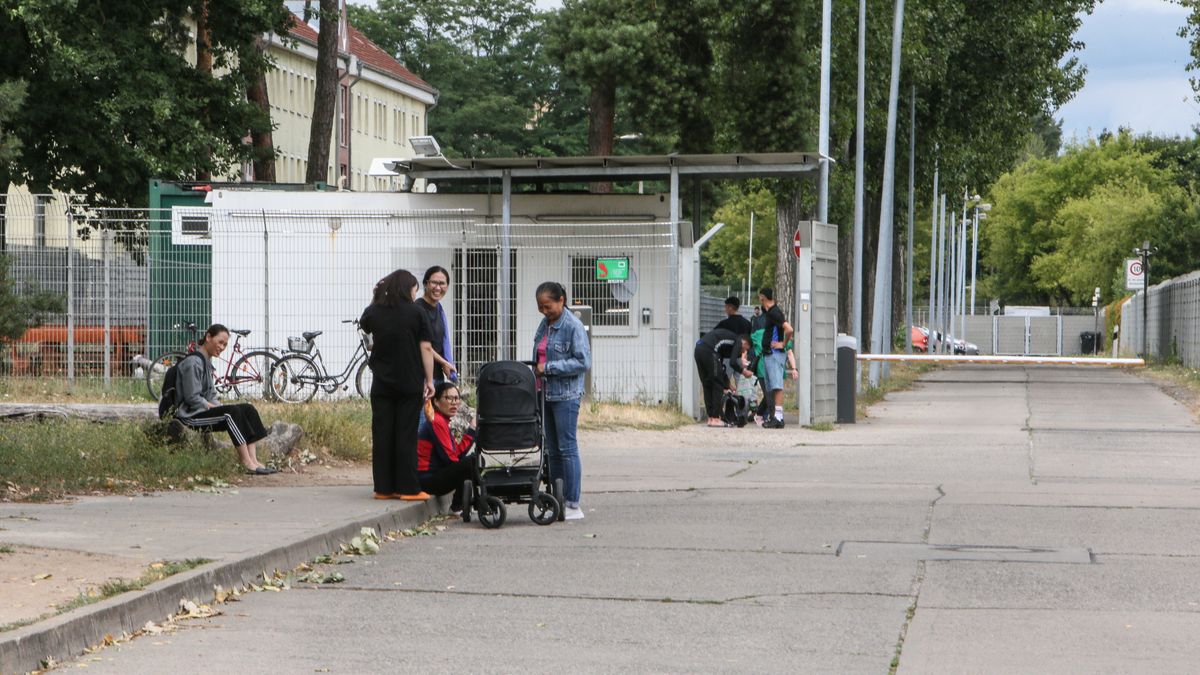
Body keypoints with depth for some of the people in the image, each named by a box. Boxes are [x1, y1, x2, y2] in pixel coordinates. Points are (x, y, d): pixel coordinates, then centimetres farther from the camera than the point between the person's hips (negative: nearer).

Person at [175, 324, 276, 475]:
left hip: (205, 410, 10)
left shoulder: (206, 362, 19)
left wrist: (219, 407, 2)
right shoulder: (192, 362, -13)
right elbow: (192, 398, -19)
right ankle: (248, 464, -30)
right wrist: (214, 407, -14)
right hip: (191, 416, -10)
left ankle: (253, 460, -19)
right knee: (232, 412, -28)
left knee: (247, 409, -6)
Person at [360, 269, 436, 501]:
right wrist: (429, 380, 0)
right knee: (406, 435, 0)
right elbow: (426, 348, -6)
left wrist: (376, 297, 25)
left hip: (382, 384, 2)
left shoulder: (374, 312, 2)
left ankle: (383, 487, 6)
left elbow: (364, 326, 26)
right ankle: (408, 488, -1)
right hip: (410, 384, -2)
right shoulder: (416, 314, -5)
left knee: (382, 435, 6)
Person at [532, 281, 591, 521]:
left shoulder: (573, 327, -11)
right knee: (552, 450, 10)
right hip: (546, 393, 8)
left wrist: (549, 368, -17)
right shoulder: (545, 324, 12)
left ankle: (573, 505, -3)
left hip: (566, 395, -8)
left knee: (567, 448, -6)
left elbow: (583, 362, -16)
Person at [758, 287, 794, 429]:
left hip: (775, 354, -10)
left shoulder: (774, 312, -15)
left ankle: (778, 417, -21)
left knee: (776, 385, -15)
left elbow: (789, 329, -26)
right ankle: (775, 417, 11)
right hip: (767, 353, 10)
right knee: (770, 388, 10)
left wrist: (783, 344, -15)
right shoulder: (768, 311, 15)